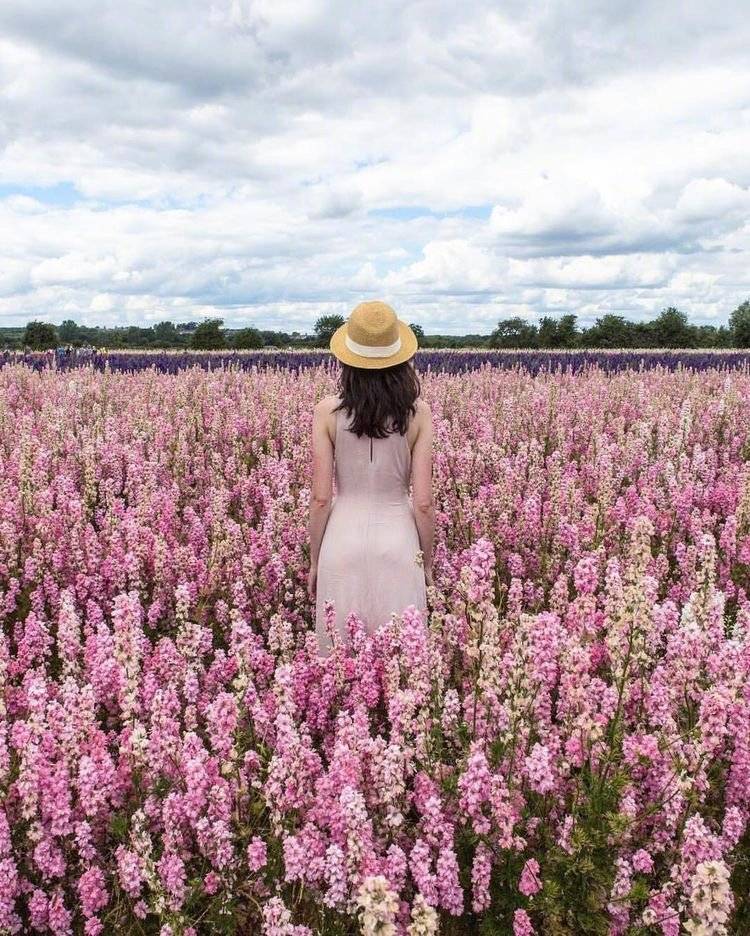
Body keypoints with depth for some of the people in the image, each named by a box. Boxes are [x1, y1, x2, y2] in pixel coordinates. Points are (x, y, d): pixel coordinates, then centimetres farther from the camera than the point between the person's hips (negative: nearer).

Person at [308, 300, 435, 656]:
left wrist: (314, 561, 7)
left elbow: (320, 499, -6)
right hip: (398, 539, 0)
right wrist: (427, 562, 8)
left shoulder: (327, 411, -7)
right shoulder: (417, 413, -5)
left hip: (343, 539, 0)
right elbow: (423, 502, -6)